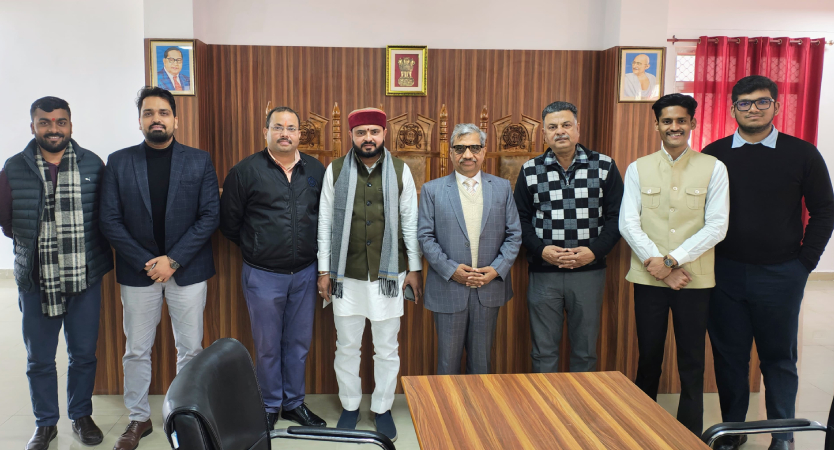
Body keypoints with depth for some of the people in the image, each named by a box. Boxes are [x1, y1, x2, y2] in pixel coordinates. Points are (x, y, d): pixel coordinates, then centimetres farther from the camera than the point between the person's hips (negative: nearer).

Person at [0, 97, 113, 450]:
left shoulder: (92, 165, -1)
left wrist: (91, 248, -2)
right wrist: (31, 241, 5)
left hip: (85, 278, 0)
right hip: (36, 281, 1)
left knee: (84, 354, 12)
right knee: (39, 360, 11)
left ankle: (81, 416, 31)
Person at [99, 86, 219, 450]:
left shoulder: (199, 161, 1)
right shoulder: (118, 162, 2)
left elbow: (210, 215, -5)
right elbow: (110, 220, -2)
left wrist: (173, 260, -12)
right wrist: (145, 262, -10)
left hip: (186, 269, -1)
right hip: (137, 270, 1)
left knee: (190, 349, 7)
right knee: (136, 351, 10)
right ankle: (139, 418, 27)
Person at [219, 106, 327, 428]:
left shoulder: (316, 170, 4)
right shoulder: (246, 171, -5)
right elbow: (228, 221, 1)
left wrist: (312, 250, 7)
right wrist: (253, 247, 6)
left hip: (305, 272, 3)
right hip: (263, 275, -3)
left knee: (299, 342, 14)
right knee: (268, 345, 9)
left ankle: (294, 403, 31)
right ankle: (270, 406, 27)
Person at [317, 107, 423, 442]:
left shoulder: (400, 171, 0)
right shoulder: (335, 171, 0)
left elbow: (410, 222, 2)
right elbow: (325, 222, 2)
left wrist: (415, 268, 1)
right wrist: (324, 270, 0)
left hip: (388, 274, 0)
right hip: (346, 275, 0)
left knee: (387, 349, 10)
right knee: (347, 347, 13)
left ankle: (382, 409, 28)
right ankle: (350, 407, 31)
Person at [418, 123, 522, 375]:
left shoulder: (502, 188, 7)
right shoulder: (432, 190, 2)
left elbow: (514, 234, 5)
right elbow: (425, 236, -2)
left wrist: (497, 269, -9)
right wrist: (451, 269, -13)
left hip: (489, 288, 2)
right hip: (448, 287, -1)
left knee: (481, 360, 14)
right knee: (448, 360, 8)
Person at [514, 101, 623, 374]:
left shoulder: (604, 167, 3)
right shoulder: (530, 171, 4)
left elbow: (616, 215, 2)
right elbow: (521, 218, 4)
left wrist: (595, 250, -12)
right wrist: (541, 250, -11)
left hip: (589, 270, 0)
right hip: (543, 272, 0)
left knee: (585, 350, 11)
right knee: (544, 350, 8)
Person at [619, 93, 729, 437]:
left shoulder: (713, 169, 1)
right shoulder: (638, 169, 5)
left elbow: (716, 227, -6)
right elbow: (628, 224, -2)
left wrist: (671, 260, -13)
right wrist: (658, 267, -11)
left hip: (695, 279, -1)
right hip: (648, 278, 1)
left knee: (692, 361, 7)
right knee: (648, 357, 10)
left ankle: (690, 434, 22)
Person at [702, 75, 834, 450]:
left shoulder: (801, 154, 0)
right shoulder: (714, 155, 2)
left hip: (780, 275, -1)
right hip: (725, 274, 1)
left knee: (779, 357, 10)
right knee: (728, 355, 9)